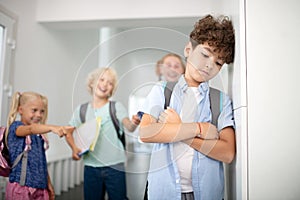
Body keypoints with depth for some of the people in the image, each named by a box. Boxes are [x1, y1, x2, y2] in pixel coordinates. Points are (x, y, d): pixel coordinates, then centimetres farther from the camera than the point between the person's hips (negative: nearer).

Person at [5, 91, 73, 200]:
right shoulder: (15, 127, -7)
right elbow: (31, 129, -31)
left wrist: (49, 185, 17)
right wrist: (52, 127, -50)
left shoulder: (39, 135, 12)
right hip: (21, 187, -5)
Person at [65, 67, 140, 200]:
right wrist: (74, 148, -4)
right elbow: (68, 132, 14)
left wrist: (134, 123, -41)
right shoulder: (82, 110, 4)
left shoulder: (116, 107, -2)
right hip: (91, 168, 2)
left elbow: (128, 127, -18)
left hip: (115, 167, -2)